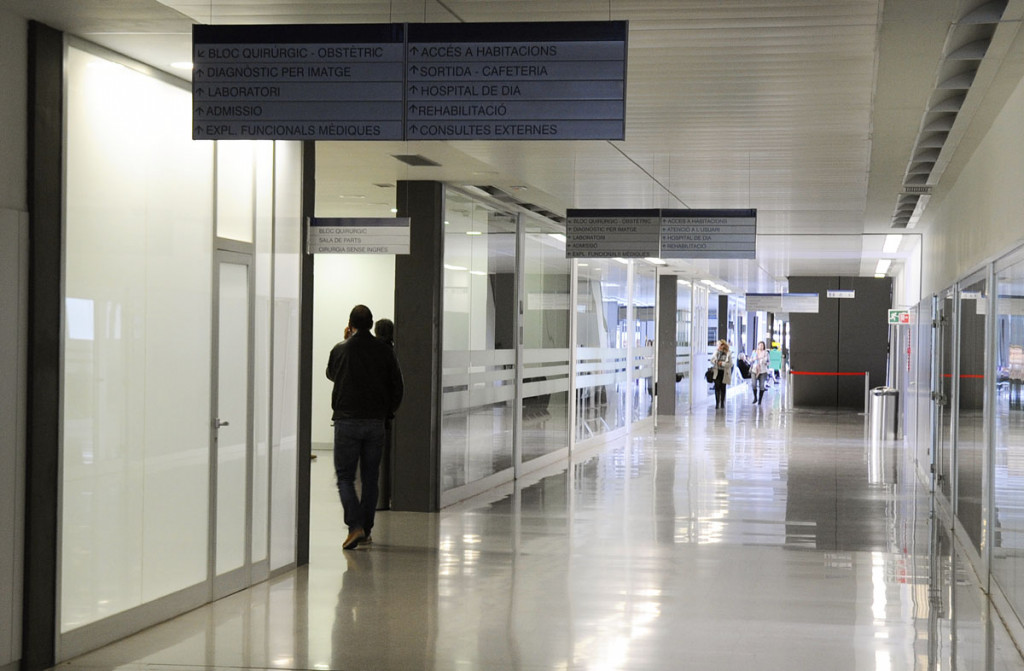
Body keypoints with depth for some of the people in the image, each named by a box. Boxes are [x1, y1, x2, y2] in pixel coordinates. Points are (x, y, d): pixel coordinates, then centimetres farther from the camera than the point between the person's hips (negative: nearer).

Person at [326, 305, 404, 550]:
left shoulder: (340, 350, -3)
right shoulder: (384, 351, 0)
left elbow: (331, 374, 18)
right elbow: (398, 387, 1)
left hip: (347, 421, -2)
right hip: (375, 422, 2)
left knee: (345, 477, 2)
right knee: (370, 478, 12)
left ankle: (355, 526, -15)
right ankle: (365, 530, 15)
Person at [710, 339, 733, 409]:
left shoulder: (728, 354, -6)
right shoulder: (716, 352, 5)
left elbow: (730, 364, -9)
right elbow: (712, 360, 9)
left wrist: (722, 363, -19)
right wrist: (715, 361, -13)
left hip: (724, 373, -2)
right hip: (717, 372, 2)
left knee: (723, 388, 8)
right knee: (717, 387, -6)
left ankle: (722, 403, 19)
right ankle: (717, 403, -4)